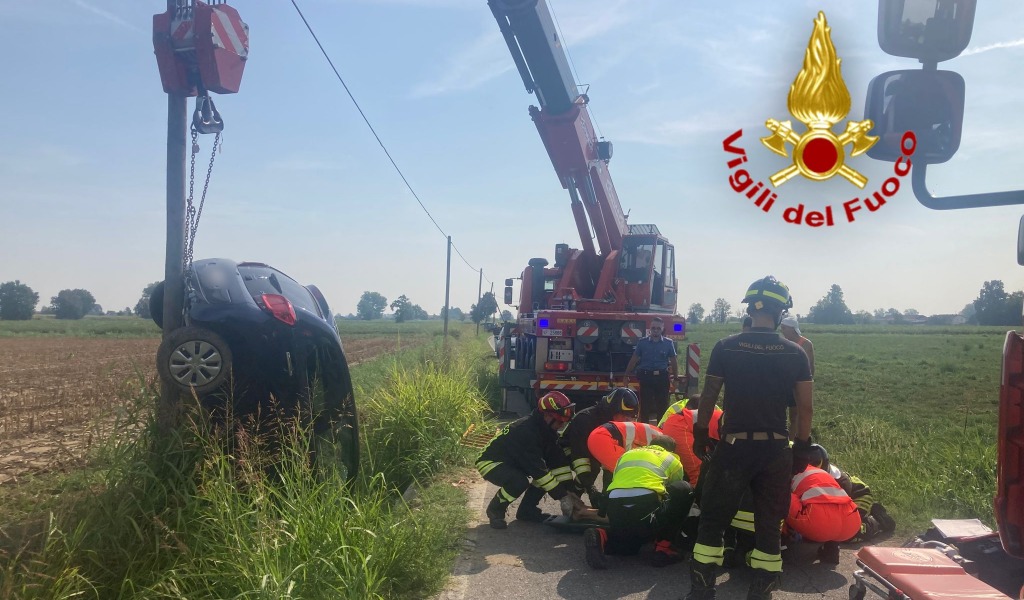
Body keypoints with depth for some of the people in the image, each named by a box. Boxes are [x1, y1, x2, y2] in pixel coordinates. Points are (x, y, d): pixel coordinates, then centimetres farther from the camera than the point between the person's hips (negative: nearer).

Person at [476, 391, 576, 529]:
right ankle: (495, 509, -7)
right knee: (519, 482, -35)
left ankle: (527, 510, 6)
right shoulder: (525, 431, -33)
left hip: (515, 462, 9)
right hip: (491, 462, -8)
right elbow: (537, 469, -33)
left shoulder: (546, 430, -6)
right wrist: (561, 495, -29)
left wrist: (568, 489, -15)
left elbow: (558, 458, -6)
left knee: (549, 472, -7)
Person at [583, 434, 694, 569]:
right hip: (646, 506, -5)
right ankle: (663, 548, 16)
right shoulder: (672, 460, 25)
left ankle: (601, 537, 4)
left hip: (615, 510, 5)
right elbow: (675, 496, 37)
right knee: (684, 490, 22)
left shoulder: (627, 454, 32)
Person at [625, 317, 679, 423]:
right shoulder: (642, 342, 4)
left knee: (662, 404, 4)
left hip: (662, 377, 0)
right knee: (644, 404, 1)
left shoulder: (668, 343, 5)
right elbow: (634, 360, 8)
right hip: (646, 376, 0)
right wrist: (626, 375, 8)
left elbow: (673, 361, 11)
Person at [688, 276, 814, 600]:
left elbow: (708, 398, -2)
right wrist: (801, 448, 11)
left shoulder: (725, 347, -5)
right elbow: (805, 407, 0)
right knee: (769, 522, 12)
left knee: (713, 518, 9)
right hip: (776, 449, 1)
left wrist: (700, 434, 11)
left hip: (734, 446, -1)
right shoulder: (795, 353, -2)